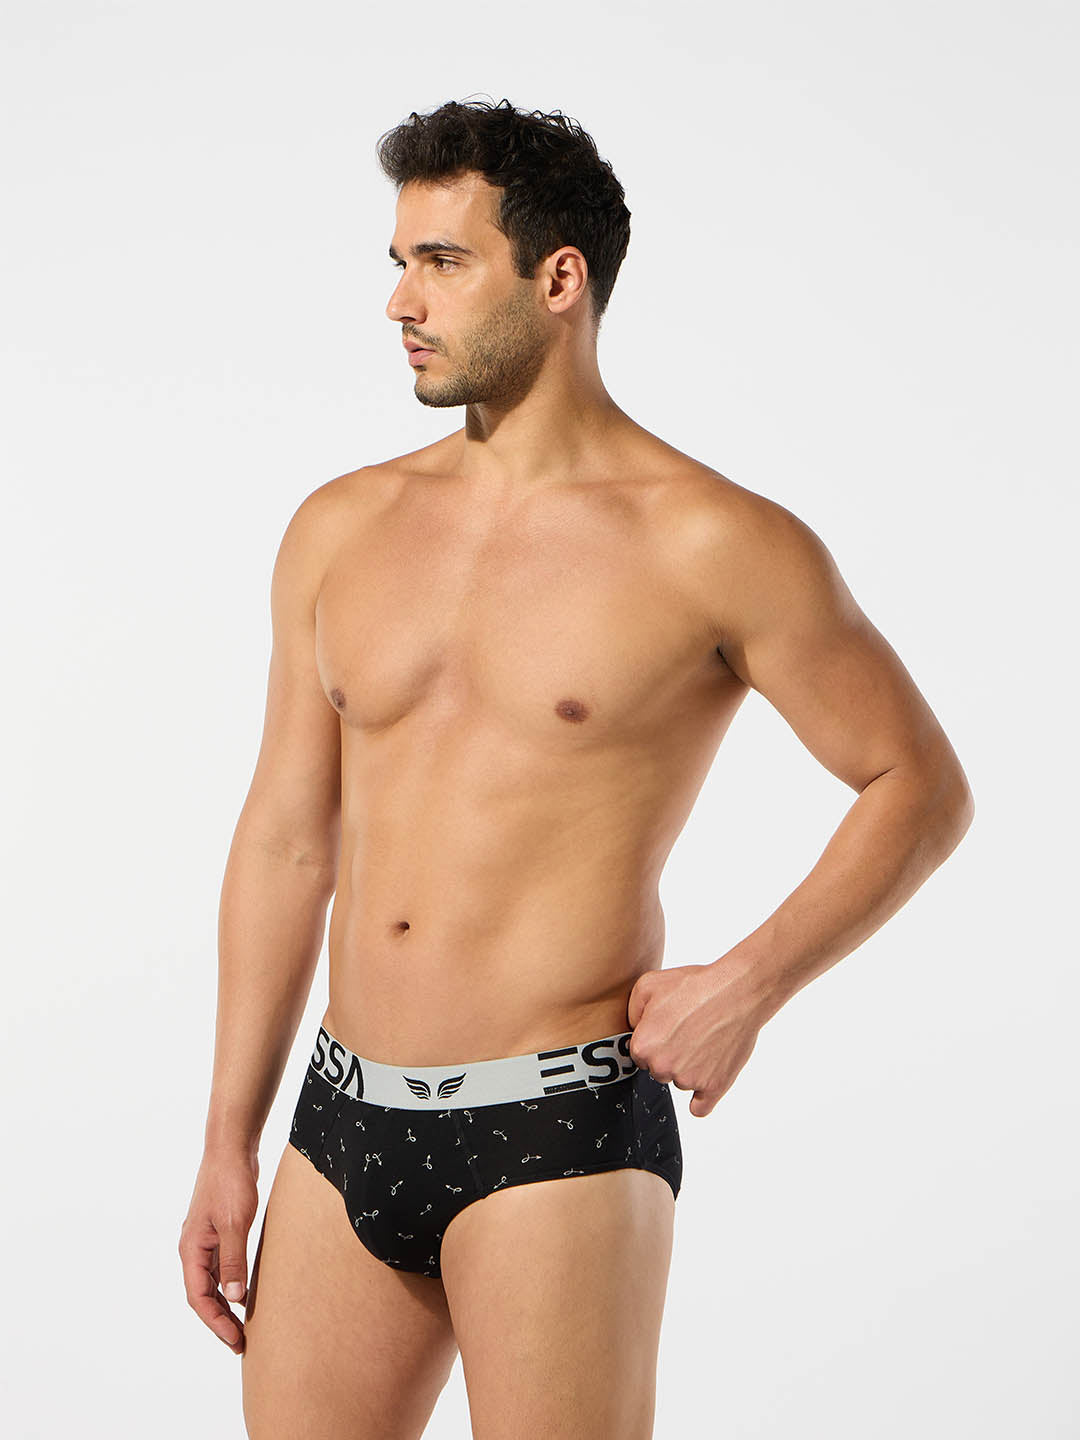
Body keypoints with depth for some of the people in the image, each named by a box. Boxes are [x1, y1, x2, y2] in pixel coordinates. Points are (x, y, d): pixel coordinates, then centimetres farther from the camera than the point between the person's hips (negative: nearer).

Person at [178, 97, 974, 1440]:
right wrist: (229, 1146, 12)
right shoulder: (341, 528, 8)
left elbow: (922, 785, 2)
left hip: (558, 1136, -5)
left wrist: (751, 981, -11)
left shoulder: (716, 545, -6)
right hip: (343, 1124, 5)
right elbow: (285, 837, 13)